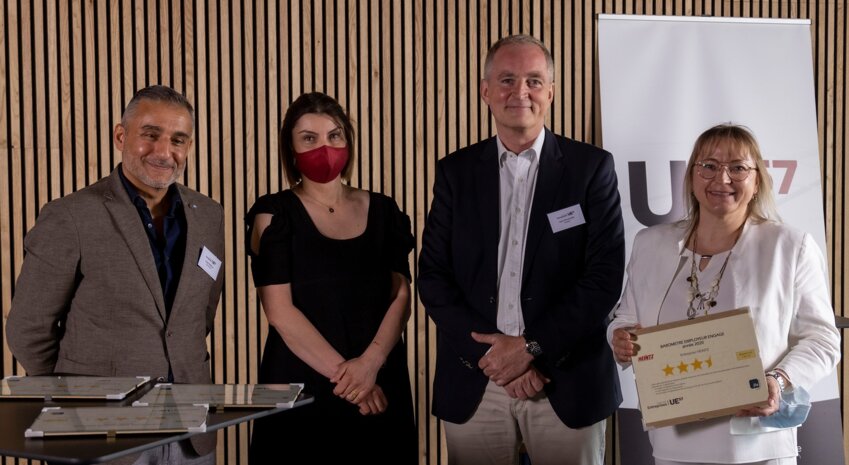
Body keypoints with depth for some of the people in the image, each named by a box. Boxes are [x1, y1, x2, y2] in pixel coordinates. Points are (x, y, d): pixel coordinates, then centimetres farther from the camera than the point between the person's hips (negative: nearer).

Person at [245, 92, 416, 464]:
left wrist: (369, 363, -15)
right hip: (301, 384, -3)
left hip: (380, 386, 3)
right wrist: (343, 373, -15)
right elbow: (279, 311, -9)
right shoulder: (274, 214, -2)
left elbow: (400, 297, 1)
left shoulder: (382, 211, 7)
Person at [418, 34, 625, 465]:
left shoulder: (591, 167, 0)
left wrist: (532, 347, -12)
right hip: (473, 383, 2)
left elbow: (605, 276, -6)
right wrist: (491, 352, -10)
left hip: (567, 381, -1)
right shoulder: (456, 171, 6)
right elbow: (432, 276, 2)